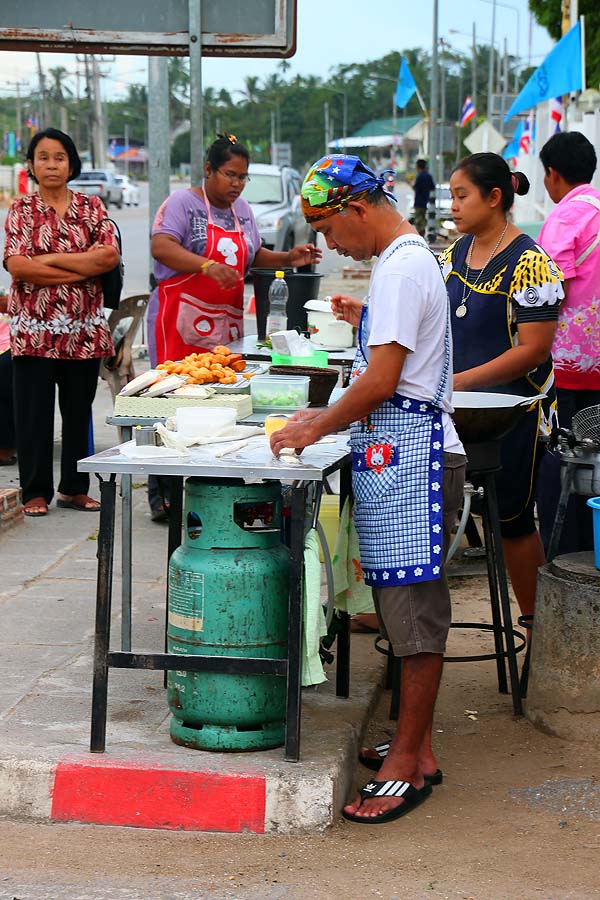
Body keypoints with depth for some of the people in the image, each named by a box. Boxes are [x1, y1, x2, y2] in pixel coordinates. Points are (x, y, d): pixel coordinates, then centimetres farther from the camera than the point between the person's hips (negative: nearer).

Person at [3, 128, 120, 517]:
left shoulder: (91, 207, 7)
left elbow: (110, 255, -7)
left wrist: (51, 259, -11)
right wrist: (81, 271, -12)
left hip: (85, 330, 2)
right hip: (34, 328, -2)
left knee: (79, 410, 8)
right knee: (34, 412, 0)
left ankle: (75, 488, 18)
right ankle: (36, 491, 9)